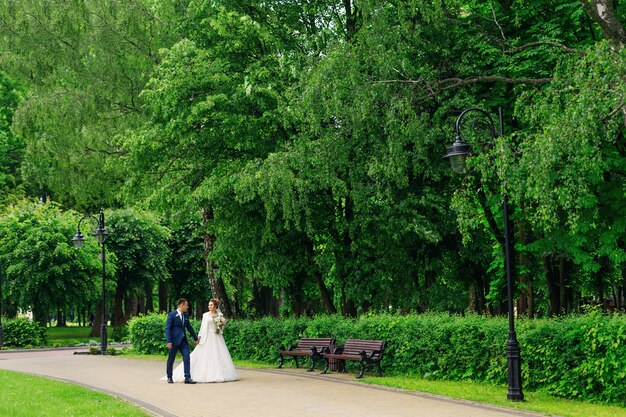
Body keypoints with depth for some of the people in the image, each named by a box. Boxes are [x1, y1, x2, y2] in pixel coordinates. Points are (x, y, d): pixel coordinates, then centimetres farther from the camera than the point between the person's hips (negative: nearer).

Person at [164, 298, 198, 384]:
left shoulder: (185, 315, 11)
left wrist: (195, 338, 25)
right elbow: (167, 328, -12)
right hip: (174, 340, -5)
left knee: (187, 358, -6)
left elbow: (189, 327, 21)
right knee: (171, 359, 6)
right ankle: (169, 377, 19)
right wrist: (168, 341, -19)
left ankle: (187, 378, -7)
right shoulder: (172, 315, -8)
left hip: (183, 340, 5)